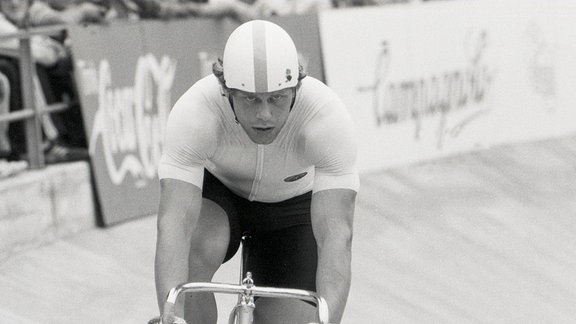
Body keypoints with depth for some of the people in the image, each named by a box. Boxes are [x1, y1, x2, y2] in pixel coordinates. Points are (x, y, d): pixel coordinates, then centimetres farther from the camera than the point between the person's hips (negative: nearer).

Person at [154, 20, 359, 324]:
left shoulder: (329, 117, -36)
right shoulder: (193, 112, -36)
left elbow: (337, 234, -42)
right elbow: (174, 222, -44)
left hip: (290, 206, 1)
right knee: (192, 254, -34)